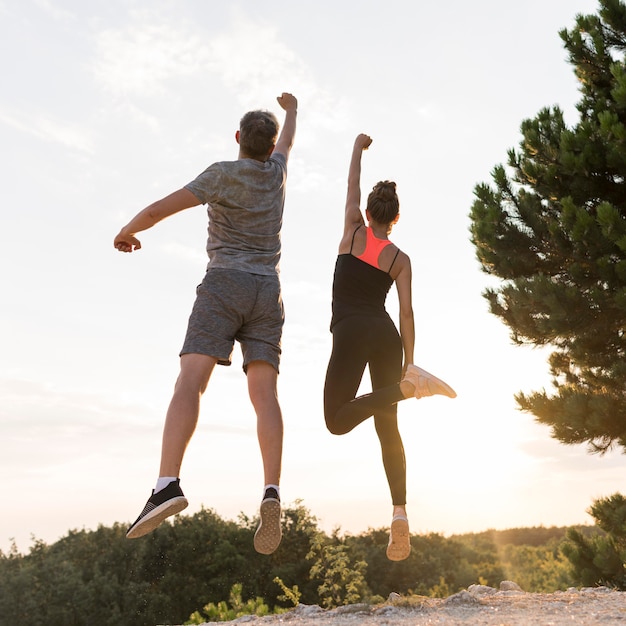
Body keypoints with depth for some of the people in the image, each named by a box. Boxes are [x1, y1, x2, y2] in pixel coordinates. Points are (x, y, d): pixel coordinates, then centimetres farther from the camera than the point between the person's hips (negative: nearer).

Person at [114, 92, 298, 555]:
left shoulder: (223, 174, 1)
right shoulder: (276, 170, 15)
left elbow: (160, 209, -2)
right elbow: (288, 140, 40)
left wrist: (127, 231, 18)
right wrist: (292, 109, 61)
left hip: (224, 284, -4)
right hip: (267, 292, 4)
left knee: (191, 380, -15)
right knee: (265, 393, -7)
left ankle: (169, 484, -32)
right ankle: (272, 492, -23)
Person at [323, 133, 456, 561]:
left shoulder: (354, 232, 6)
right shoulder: (401, 259, 9)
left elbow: (353, 187, 21)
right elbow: (407, 313, 2)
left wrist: (359, 146, 36)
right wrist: (408, 362, 3)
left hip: (351, 332, -4)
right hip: (386, 334, 4)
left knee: (338, 420, -5)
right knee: (388, 426, 9)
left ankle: (406, 388, -25)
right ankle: (400, 512, 0)